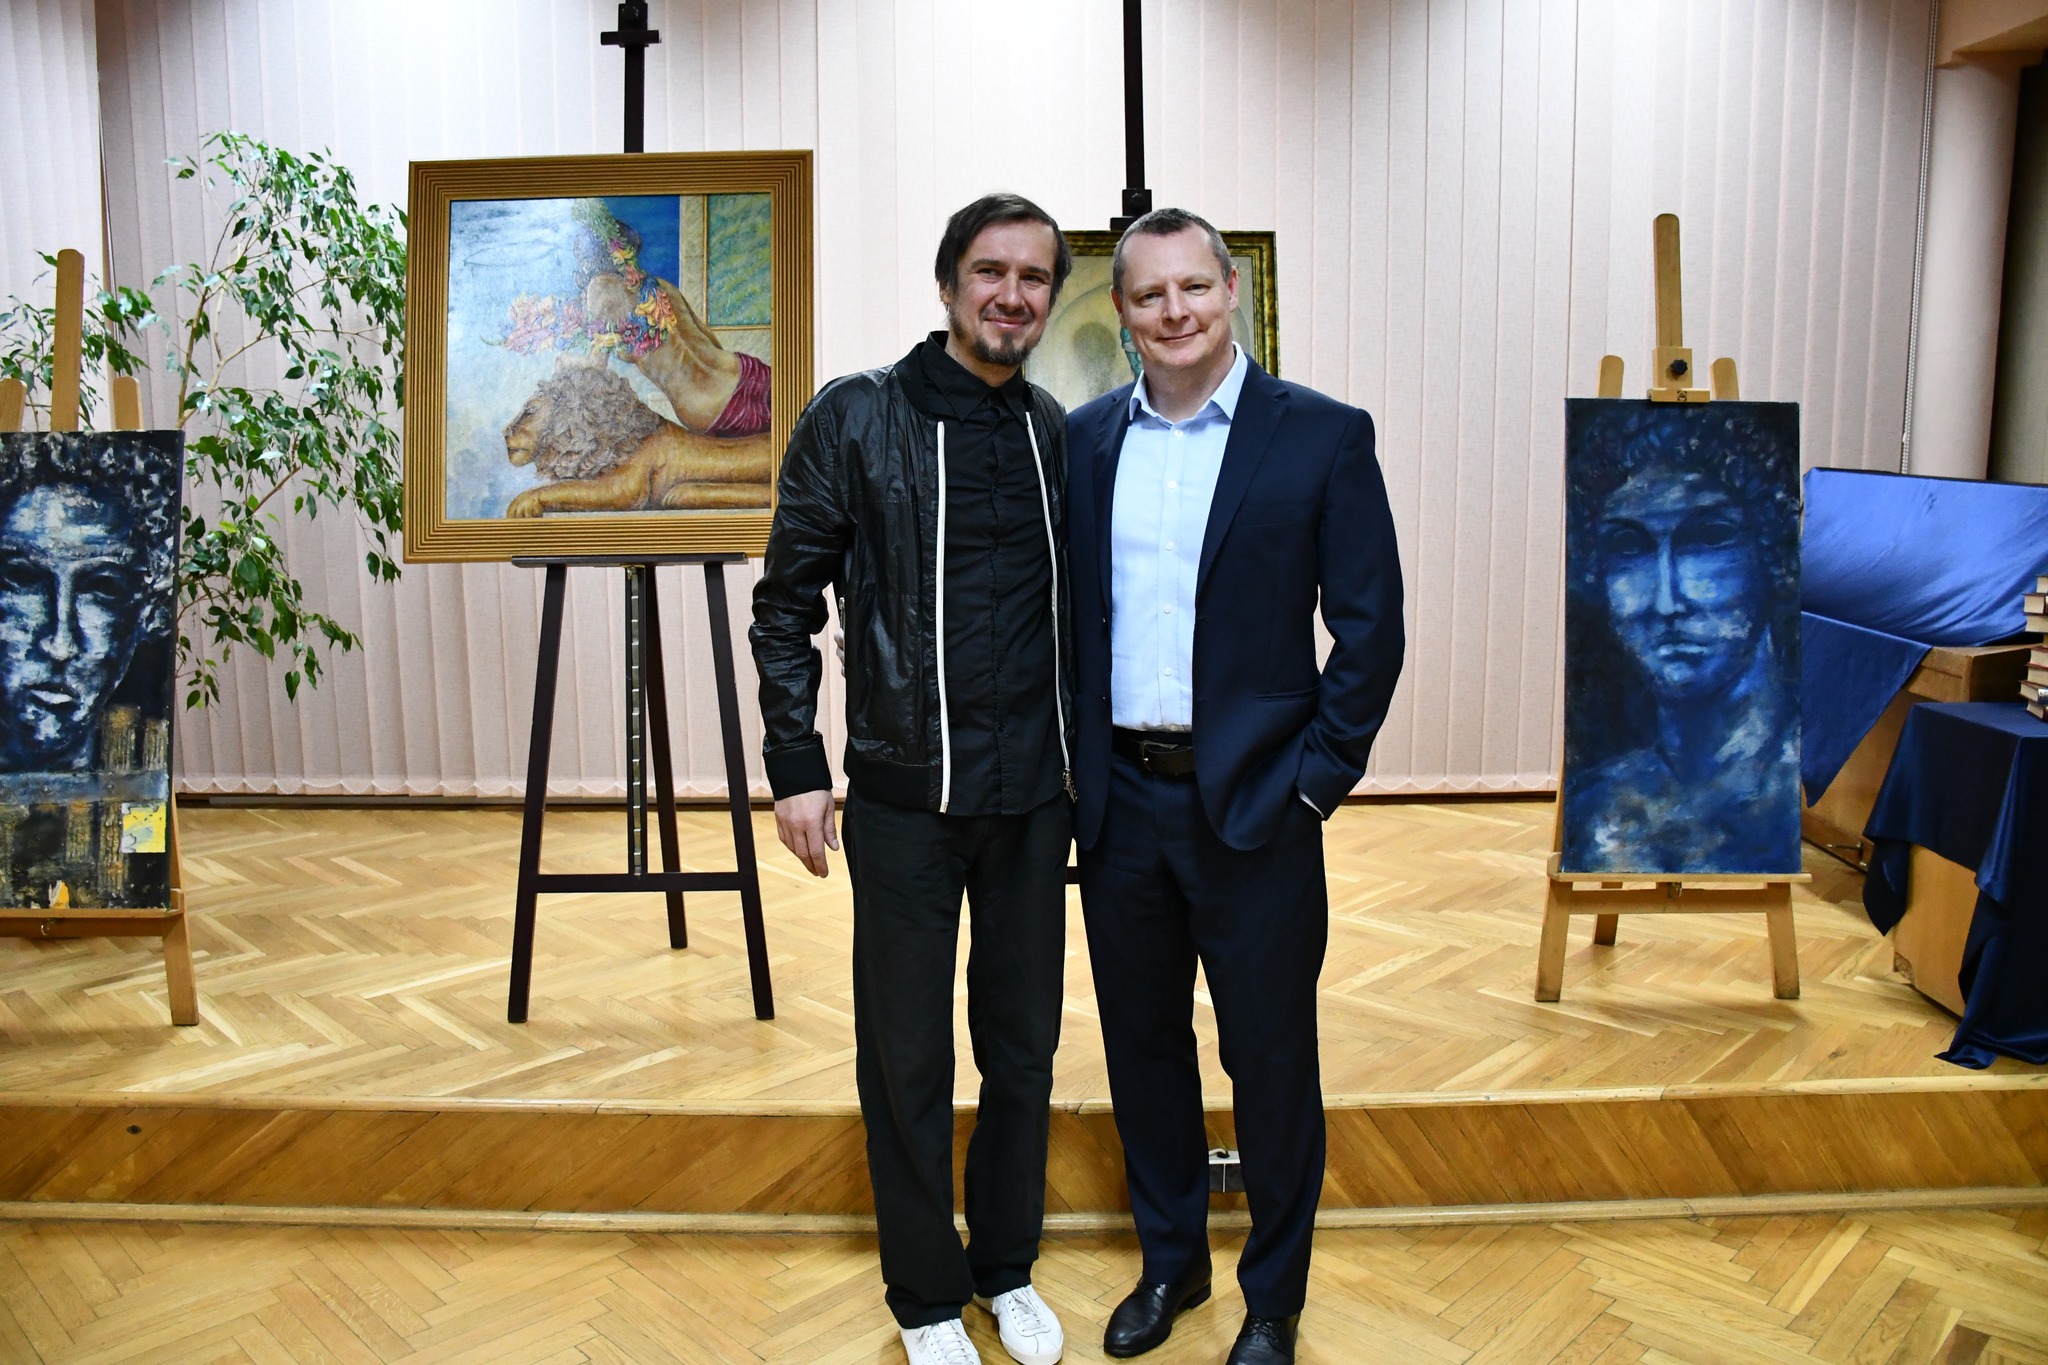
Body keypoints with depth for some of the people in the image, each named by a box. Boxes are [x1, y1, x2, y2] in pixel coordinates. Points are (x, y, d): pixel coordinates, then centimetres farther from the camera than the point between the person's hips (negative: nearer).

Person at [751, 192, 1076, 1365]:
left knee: (1025, 1044, 15)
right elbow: (788, 601, -3)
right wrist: (797, 765, -7)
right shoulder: (855, 419, -5)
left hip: (1035, 798, 4)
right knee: (909, 1057, 10)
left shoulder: (1062, 435, 6)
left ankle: (1008, 1269, 36)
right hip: (905, 797, -3)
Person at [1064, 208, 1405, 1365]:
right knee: (1144, 1044, 17)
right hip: (1120, 801, 4)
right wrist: (1075, 767, 3)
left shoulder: (1323, 436, -5)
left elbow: (1372, 628, -6)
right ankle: (1171, 1263, 38)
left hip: (1254, 805, -3)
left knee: (1272, 1061, 9)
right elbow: (1063, 616, 10)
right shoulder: (1084, 440, 6)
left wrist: (1314, 780, -10)